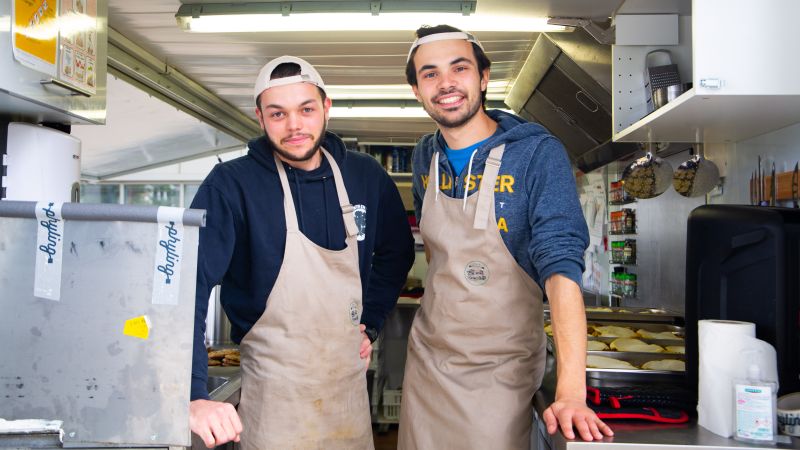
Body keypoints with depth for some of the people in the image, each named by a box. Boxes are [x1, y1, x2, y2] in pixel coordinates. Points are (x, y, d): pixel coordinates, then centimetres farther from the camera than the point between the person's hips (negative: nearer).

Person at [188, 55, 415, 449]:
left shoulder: (366, 176, -1)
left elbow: (396, 251, 14)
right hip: (274, 392, -4)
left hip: (350, 379, 5)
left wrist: (371, 323, 5)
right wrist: (194, 395, -32)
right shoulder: (232, 184, -15)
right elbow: (190, 281, -23)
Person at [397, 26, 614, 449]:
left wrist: (571, 391, -33)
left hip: (499, 370, -4)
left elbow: (560, 265, -25)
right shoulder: (425, 157, 1)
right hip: (426, 358, 5)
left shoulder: (538, 152, -15)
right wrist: (445, 308, 9)